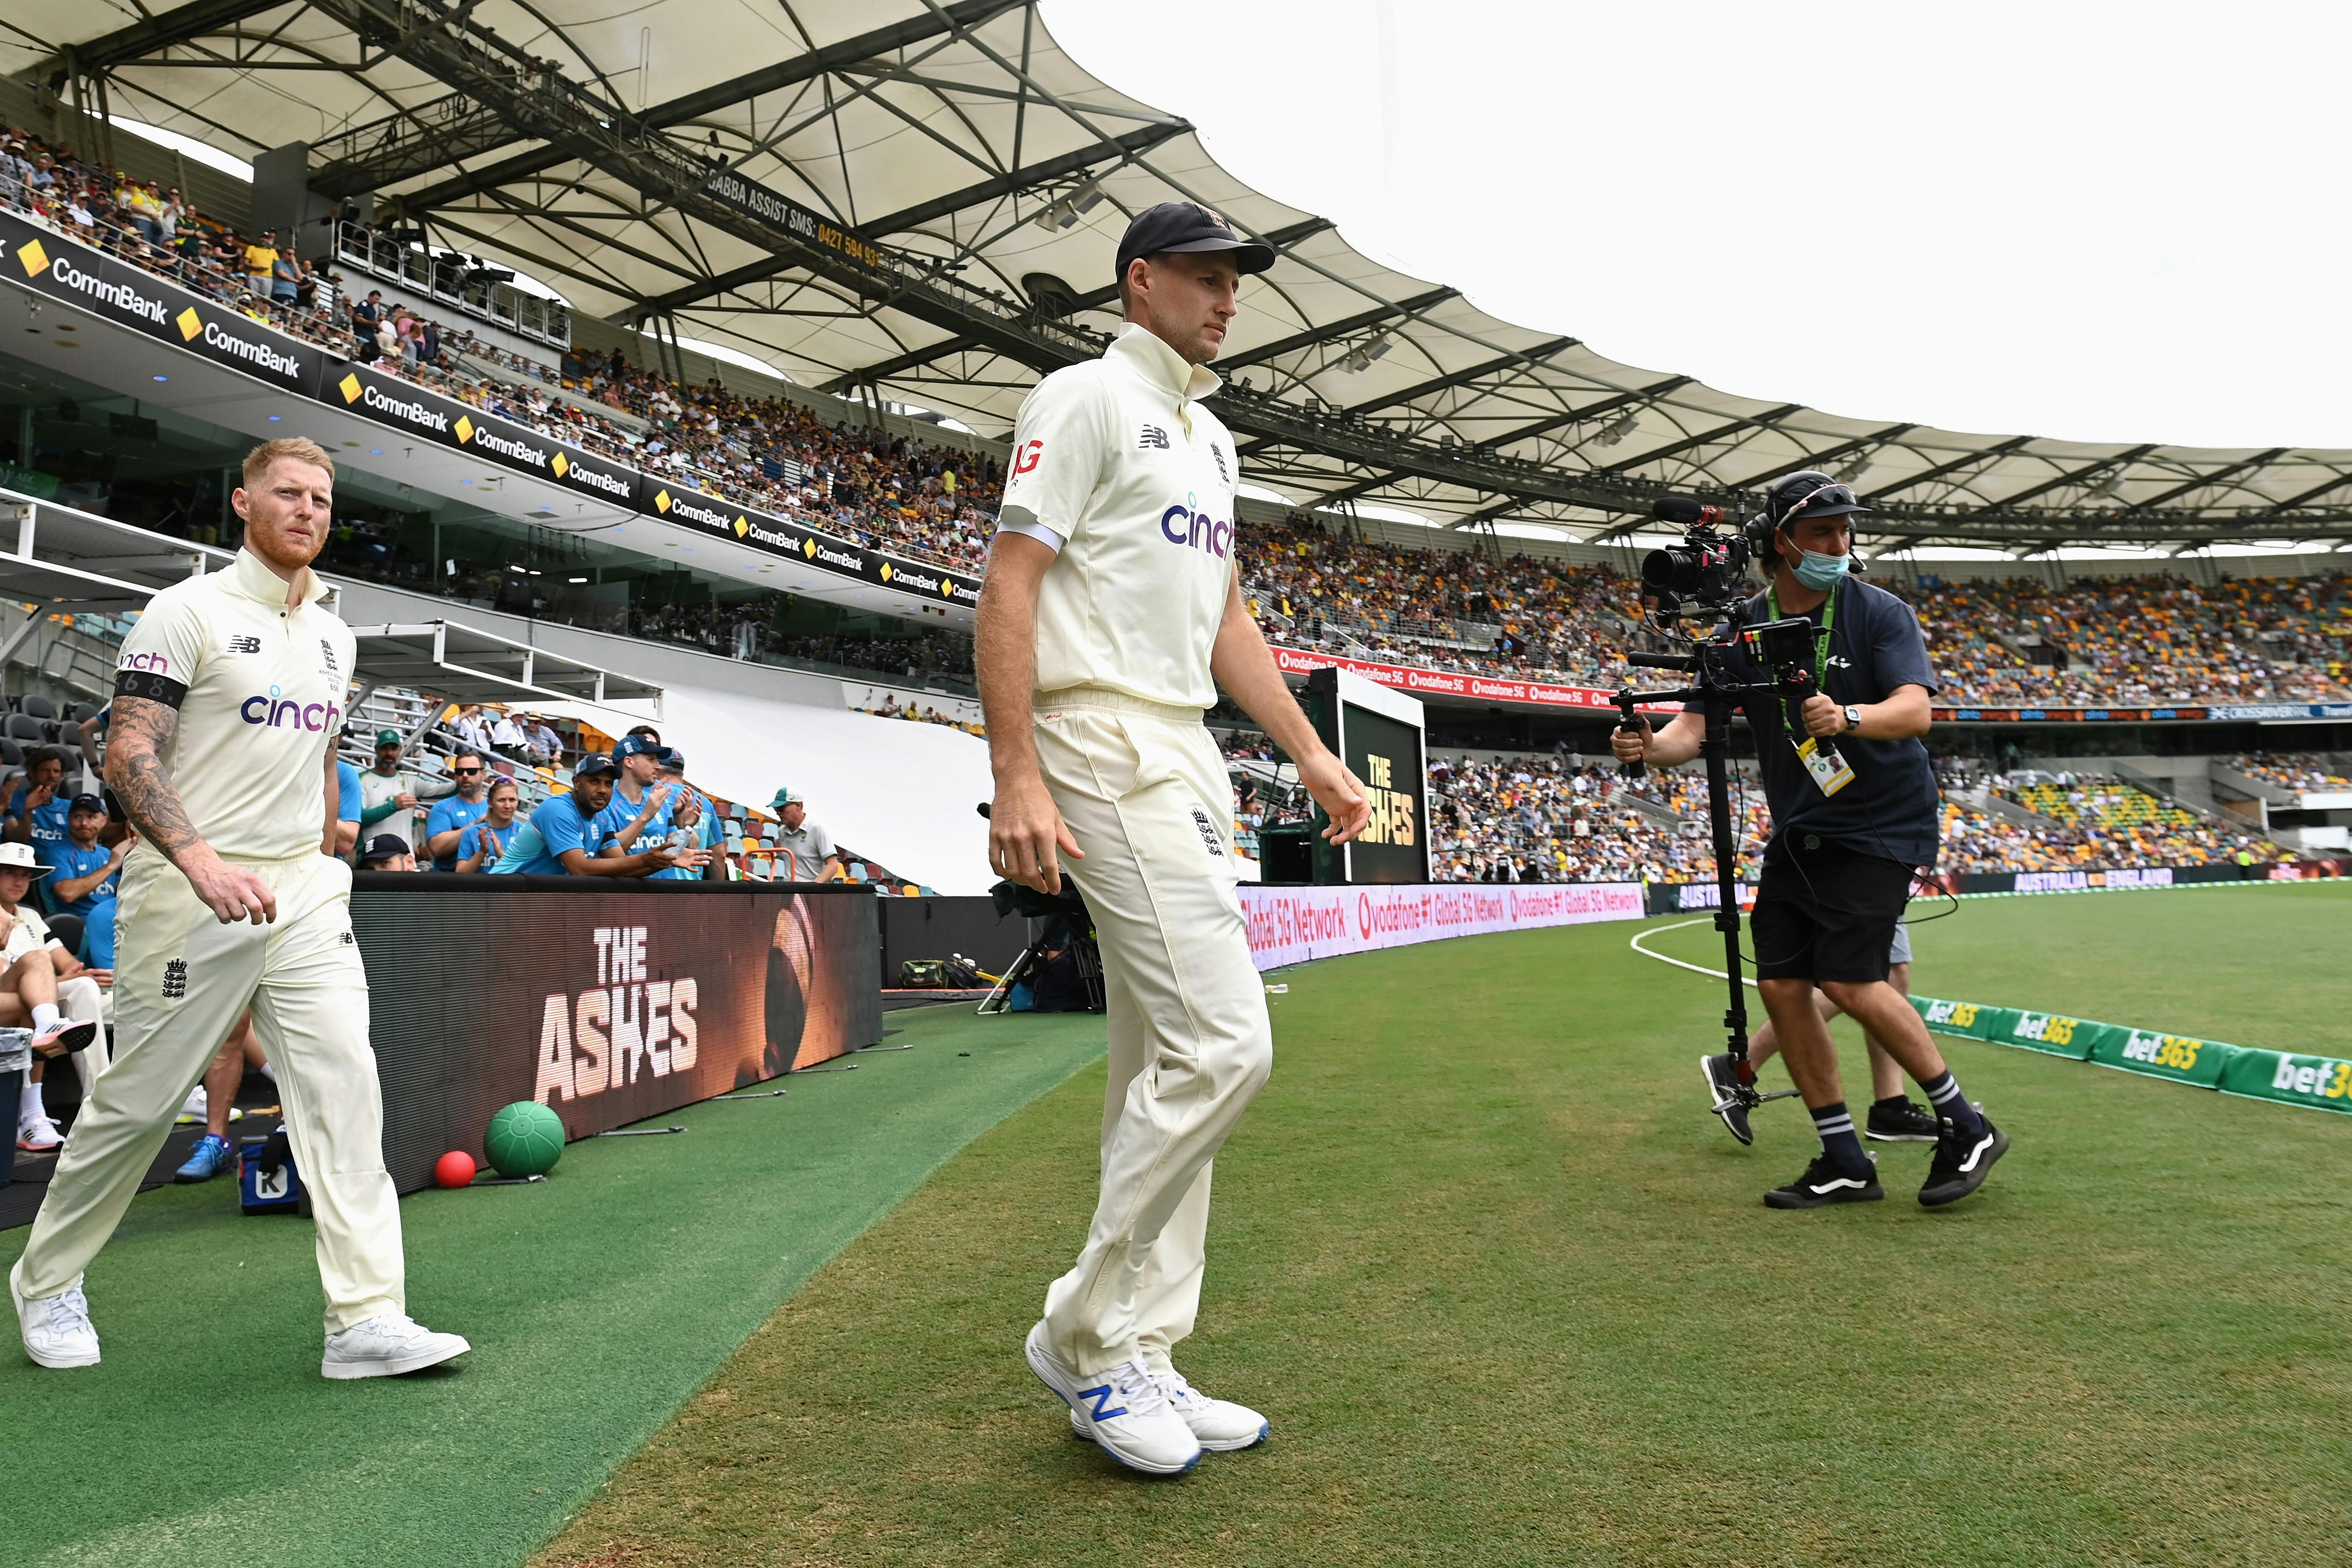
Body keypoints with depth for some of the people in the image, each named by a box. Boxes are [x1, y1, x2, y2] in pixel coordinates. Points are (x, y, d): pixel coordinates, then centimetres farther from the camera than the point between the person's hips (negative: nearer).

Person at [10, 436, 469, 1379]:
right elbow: (130, 754, -13)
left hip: (306, 895, 5)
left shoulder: (334, 634, 14)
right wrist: (200, 859, -26)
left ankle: (366, 1320, -7)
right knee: (138, 1104, 7)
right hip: (189, 898, -5)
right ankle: (47, 1279, 33)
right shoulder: (190, 609, -5)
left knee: (345, 1085, -7)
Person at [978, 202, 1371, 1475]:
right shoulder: (1085, 400, -3)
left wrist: (1311, 754, 17)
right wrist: (1018, 778, -22)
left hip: (1186, 760, 9)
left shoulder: (1211, 437, 24)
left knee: (1166, 1068, 8)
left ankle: (1137, 1362, 17)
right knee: (1221, 1044, -16)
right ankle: (1085, 1334, 1)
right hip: (1103, 746, -9)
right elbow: (1009, 583, -12)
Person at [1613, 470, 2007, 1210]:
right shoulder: (1744, 628, 1)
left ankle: (1966, 1128, 6)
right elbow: (1696, 725, -7)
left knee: (1848, 981, -15)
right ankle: (1844, 1162, 11)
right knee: (1780, 983, -1)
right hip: (1799, 829, 5)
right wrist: (1652, 746, -29)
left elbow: (1914, 709, -20)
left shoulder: (1880, 613, -8)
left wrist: (1847, 717, -41)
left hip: (1883, 823, -5)